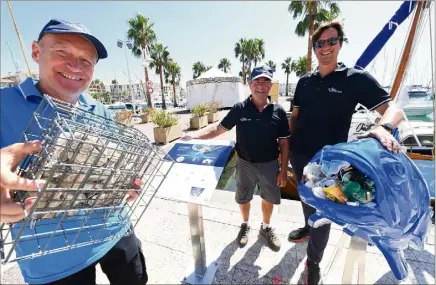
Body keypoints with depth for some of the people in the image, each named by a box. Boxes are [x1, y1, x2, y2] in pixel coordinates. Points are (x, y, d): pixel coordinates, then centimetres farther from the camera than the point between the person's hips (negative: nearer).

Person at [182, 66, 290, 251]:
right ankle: (245, 225, 46)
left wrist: (284, 170, -4)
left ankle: (266, 228, 45)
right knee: (243, 199, 17)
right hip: (245, 164, 0)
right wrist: (196, 136, -16)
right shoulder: (239, 109, -9)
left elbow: (284, 142, -3)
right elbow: (219, 129, -5)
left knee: (269, 199, 18)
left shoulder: (278, 111, -8)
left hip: (269, 164, 1)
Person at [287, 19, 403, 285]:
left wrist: (384, 128, -34)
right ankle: (308, 228, 53)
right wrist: (290, 143, 5)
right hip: (299, 156, 5)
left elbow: (393, 108, -12)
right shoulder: (304, 81, 6)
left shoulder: (356, 78, -8)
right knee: (306, 199, 25)